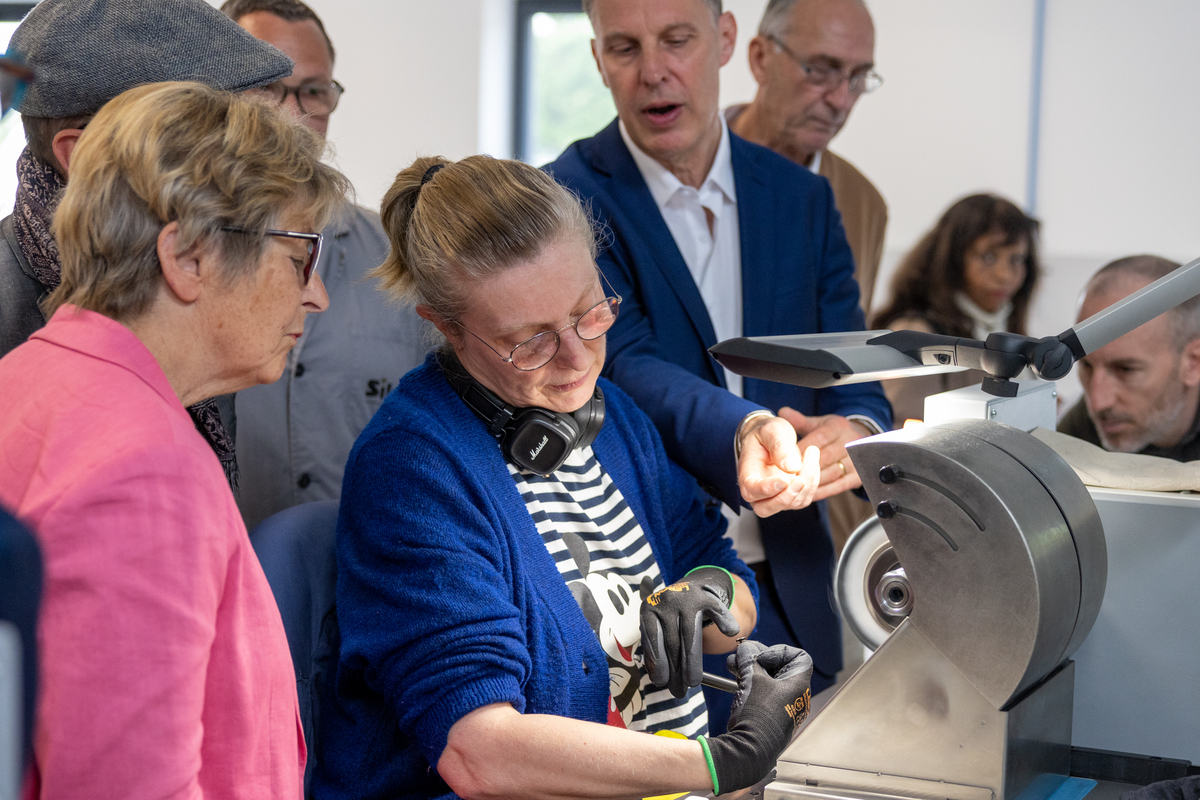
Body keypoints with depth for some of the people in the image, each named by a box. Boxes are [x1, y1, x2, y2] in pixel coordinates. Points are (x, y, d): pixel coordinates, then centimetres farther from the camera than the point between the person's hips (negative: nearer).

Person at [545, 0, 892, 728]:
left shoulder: (803, 198, 8)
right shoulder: (566, 201, -7)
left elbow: (849, 372, 2)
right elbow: (627, 365, -20)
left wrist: (854, 430, -22)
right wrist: (744, 431, -39)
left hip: (789, 592, 4)